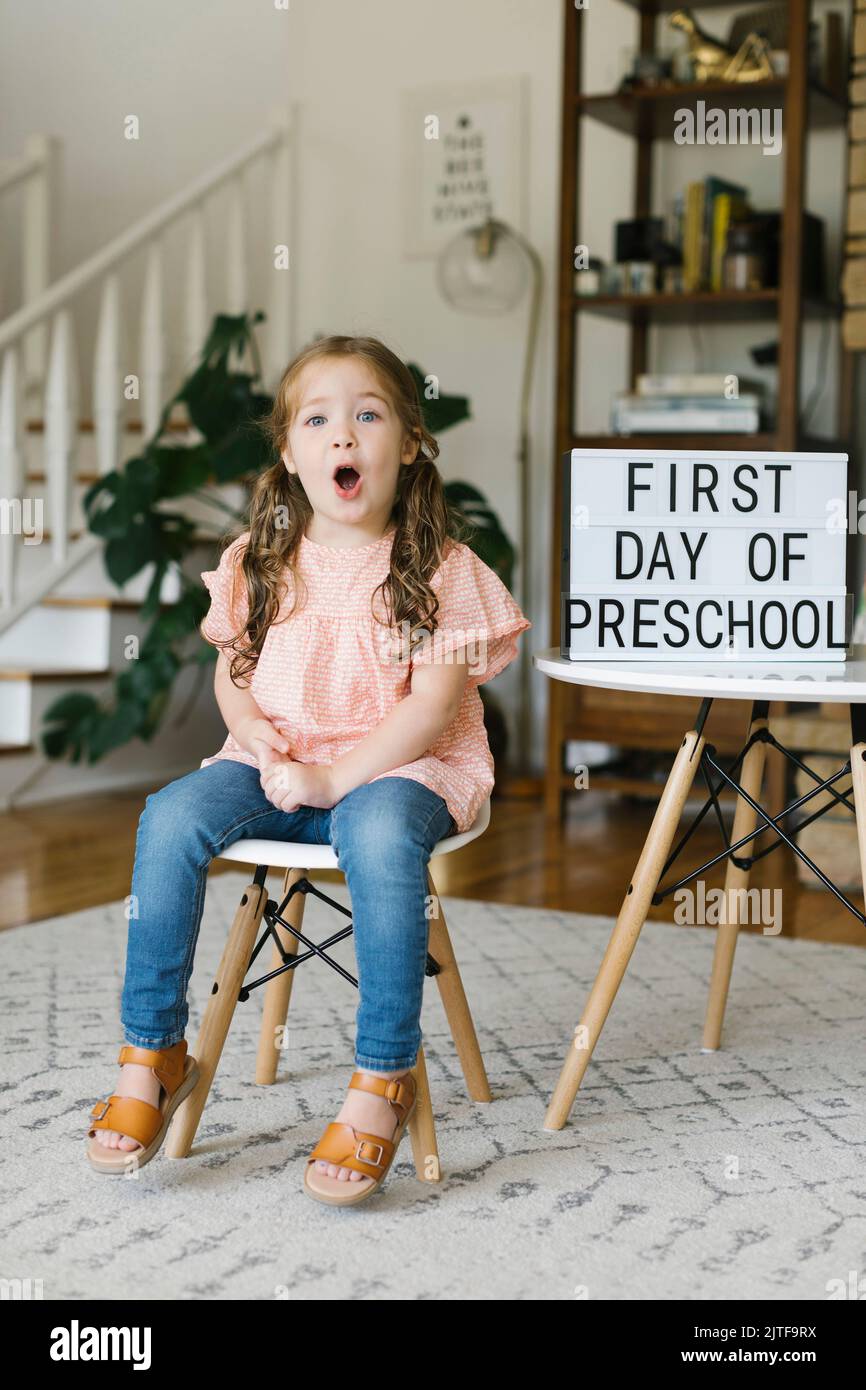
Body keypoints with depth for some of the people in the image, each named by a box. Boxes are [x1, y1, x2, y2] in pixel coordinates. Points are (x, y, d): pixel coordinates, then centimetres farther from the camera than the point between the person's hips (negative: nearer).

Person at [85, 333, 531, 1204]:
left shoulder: (439, 568, -5)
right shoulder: (260, 562, 7)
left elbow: (433, 705, -11)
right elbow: (231, 671, 14)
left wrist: (334, 777, -21)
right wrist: (255, 734, -9)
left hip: (397, 765, -4)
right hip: (277, 764, 4)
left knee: (379, 837, -38)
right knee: (171, 818, -24)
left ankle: (380, 1083, -28)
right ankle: (150, 1054, -12)